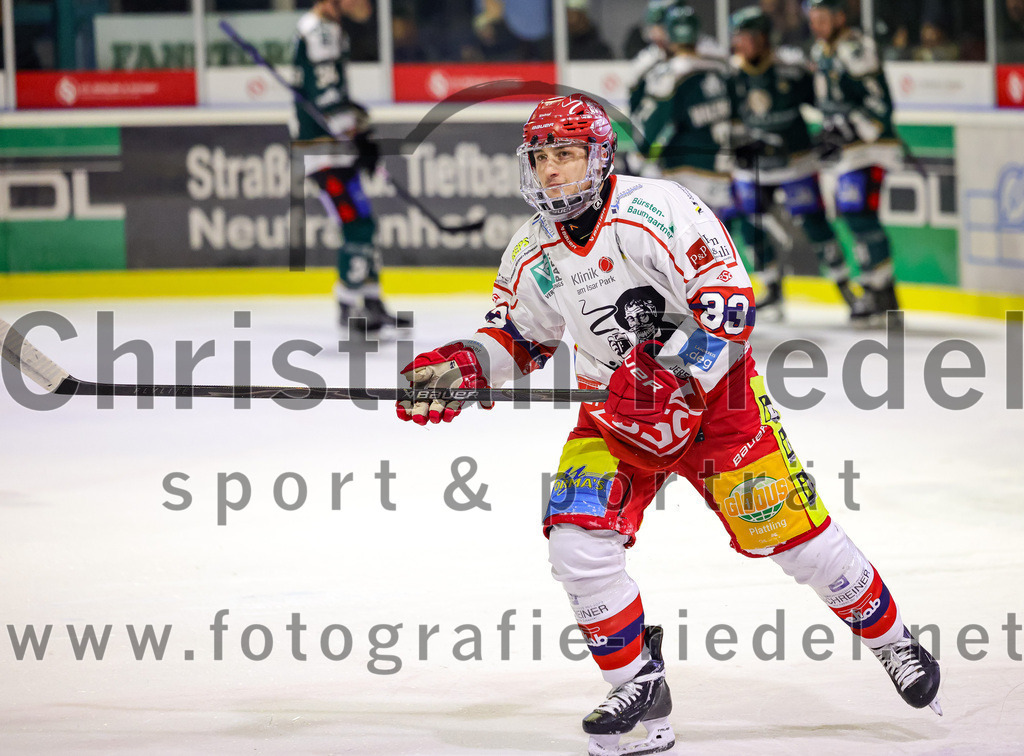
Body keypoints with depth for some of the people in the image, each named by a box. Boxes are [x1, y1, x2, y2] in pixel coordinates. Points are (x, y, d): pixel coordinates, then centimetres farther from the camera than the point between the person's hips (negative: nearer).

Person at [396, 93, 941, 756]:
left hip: (712, 395, -5)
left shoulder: (657, 211, -22)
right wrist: (462, 367, -7)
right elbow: (516, 335, 13)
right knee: (578, 539, -15)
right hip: (617, 416, 5)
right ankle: (639, 688, 0)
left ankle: (891, 639, 20)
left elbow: (730, 302, -27)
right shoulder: (533, 256, -2)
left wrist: (670, 371, -36)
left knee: (795, 536, -4)